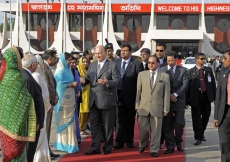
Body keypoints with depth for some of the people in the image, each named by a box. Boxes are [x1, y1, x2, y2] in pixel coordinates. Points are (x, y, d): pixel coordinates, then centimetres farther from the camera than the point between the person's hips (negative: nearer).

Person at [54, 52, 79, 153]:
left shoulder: (66, 70, 14)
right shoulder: (61, 71, -14)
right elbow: (60, 85, -21)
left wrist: (73, 84, 6)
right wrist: (72, 84, -15)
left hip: (69, 99, 9)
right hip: (64, 100, -9)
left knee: (69, 121, 12)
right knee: (65, 121, -3)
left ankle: (65, 143, 21)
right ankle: (67, 144, 4)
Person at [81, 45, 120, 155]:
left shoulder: (112, 65, -6)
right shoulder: (92, 65, 13)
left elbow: (117, 82, -12)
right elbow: (88, 78, 9)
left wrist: (107, 82, -30)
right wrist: (84, 80, -13)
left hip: (107, 101, -5)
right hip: (94, 101, 5)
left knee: (108, 126, 7)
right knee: (94, 125, 9)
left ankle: (107, 147, 20)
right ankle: (95, 147, 17)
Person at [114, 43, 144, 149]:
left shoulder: (137, 64, -5)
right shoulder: (116, 62, 7)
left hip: (130, 96, -2)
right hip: (119, 95, 2)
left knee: (130, 119, 10)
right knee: (120, 119, 2)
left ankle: (129, 140, 22)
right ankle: (119, 141, 7)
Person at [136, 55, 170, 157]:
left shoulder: (165, 76, 4)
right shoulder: (142, 74, 8)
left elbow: (166, 93, 2)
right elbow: (138, 91, 8)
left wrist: (166, 108, -1)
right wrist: (137, 105, 4)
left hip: (157, 107, -1)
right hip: (144, 106, 1)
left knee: (155, 130, 3)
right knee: (143, 128, 2)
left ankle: (154, 150, 15)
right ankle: (142, 145, 27)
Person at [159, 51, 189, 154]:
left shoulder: (183, 70, 5)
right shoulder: (162, 70, 5)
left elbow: (185, 84, -5)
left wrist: (175, 95, -13)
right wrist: (169, 95, -10)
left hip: (179, 100, 0)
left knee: (179, 123, -1)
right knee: (167, 125, 0)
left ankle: (178, 143, 23)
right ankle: (170, 146, 8)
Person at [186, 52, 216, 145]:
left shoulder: (208, 70, 9)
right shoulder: (190, 72, 1)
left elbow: (213, 83, 7)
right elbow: (187, 85, -2)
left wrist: (215, 96, 1)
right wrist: (187, 99, -7)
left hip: (206, 96, 3)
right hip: (196, 97, -3)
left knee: (206, 116, 10)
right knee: (196, 117, -1)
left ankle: (201, 133, 32)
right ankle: (198, 137, 8)